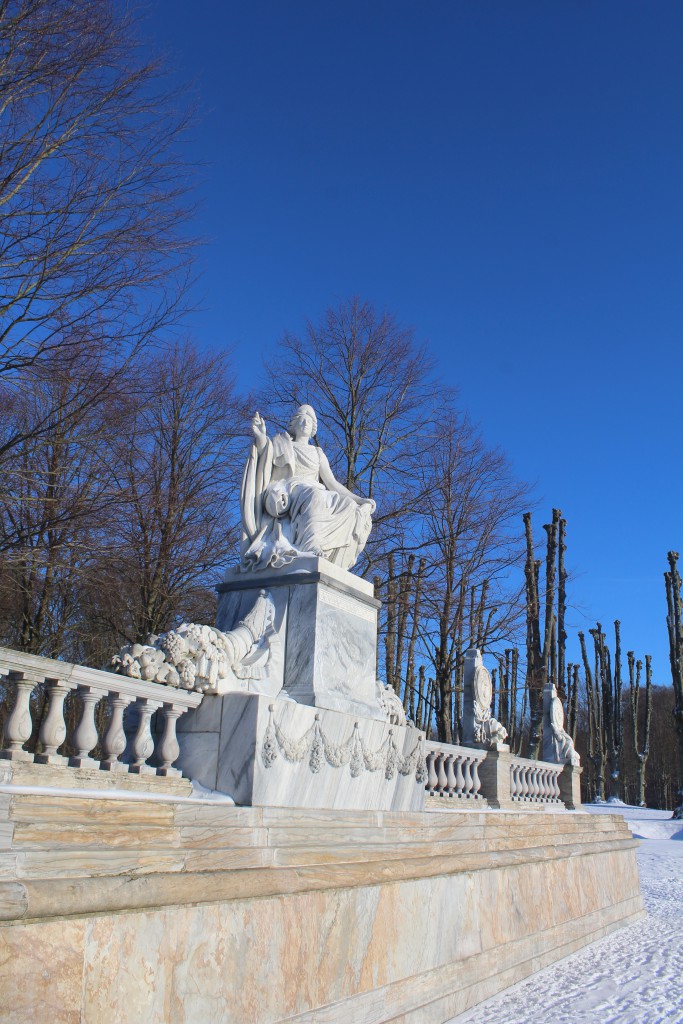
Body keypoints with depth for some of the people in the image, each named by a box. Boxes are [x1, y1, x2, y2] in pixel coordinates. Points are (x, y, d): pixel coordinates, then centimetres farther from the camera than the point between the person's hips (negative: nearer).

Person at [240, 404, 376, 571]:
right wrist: (261, 437, -19)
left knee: (349, 508, -24)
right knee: (314, 496, -38)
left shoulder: (318, 453, 27)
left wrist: (358, 499, 8)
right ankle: (309, 548, -57)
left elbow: (332, 482, 19)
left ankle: (325, 555, -41)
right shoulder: (282, 443, 20)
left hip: (316, 497, 4)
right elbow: (265, 456, 0)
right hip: (284, 495, -4)